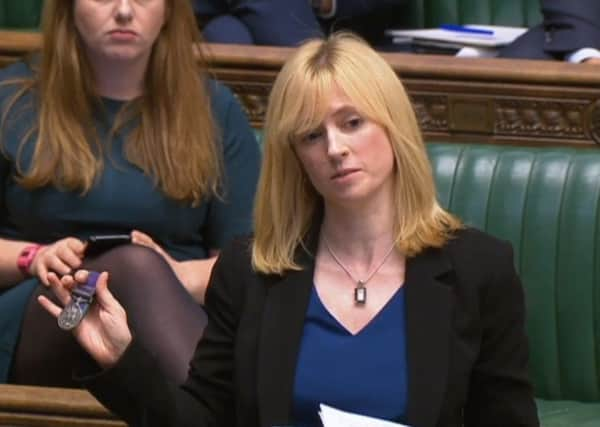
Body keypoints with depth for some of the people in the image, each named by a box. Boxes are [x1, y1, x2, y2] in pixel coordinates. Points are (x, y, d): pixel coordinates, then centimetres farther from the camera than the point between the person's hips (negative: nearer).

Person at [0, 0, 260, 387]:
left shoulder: (214, 111, 15)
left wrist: (180, 276, -11)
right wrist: (32, 258, -11)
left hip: (174, 311, 2)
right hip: (34, 325, -1)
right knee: (136, 265, -36)